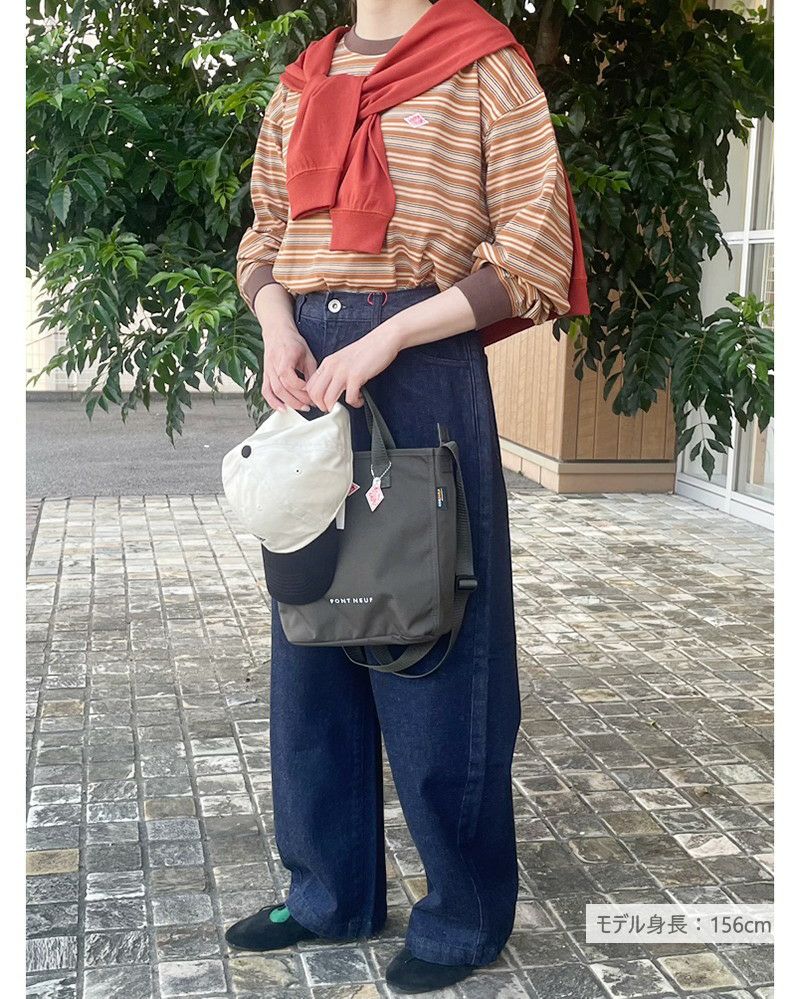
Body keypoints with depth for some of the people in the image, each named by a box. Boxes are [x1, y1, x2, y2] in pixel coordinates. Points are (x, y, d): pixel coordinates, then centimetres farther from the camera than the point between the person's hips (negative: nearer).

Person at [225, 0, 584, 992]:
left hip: (422, 369, -6)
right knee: (311, 629, 10)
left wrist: (386, 337, -17)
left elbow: (533, 257, -8)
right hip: (307, 373, 6)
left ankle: (464, 916, 17)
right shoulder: (300, 83, 15)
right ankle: (331, 889, 26)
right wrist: (278, 325, -4)